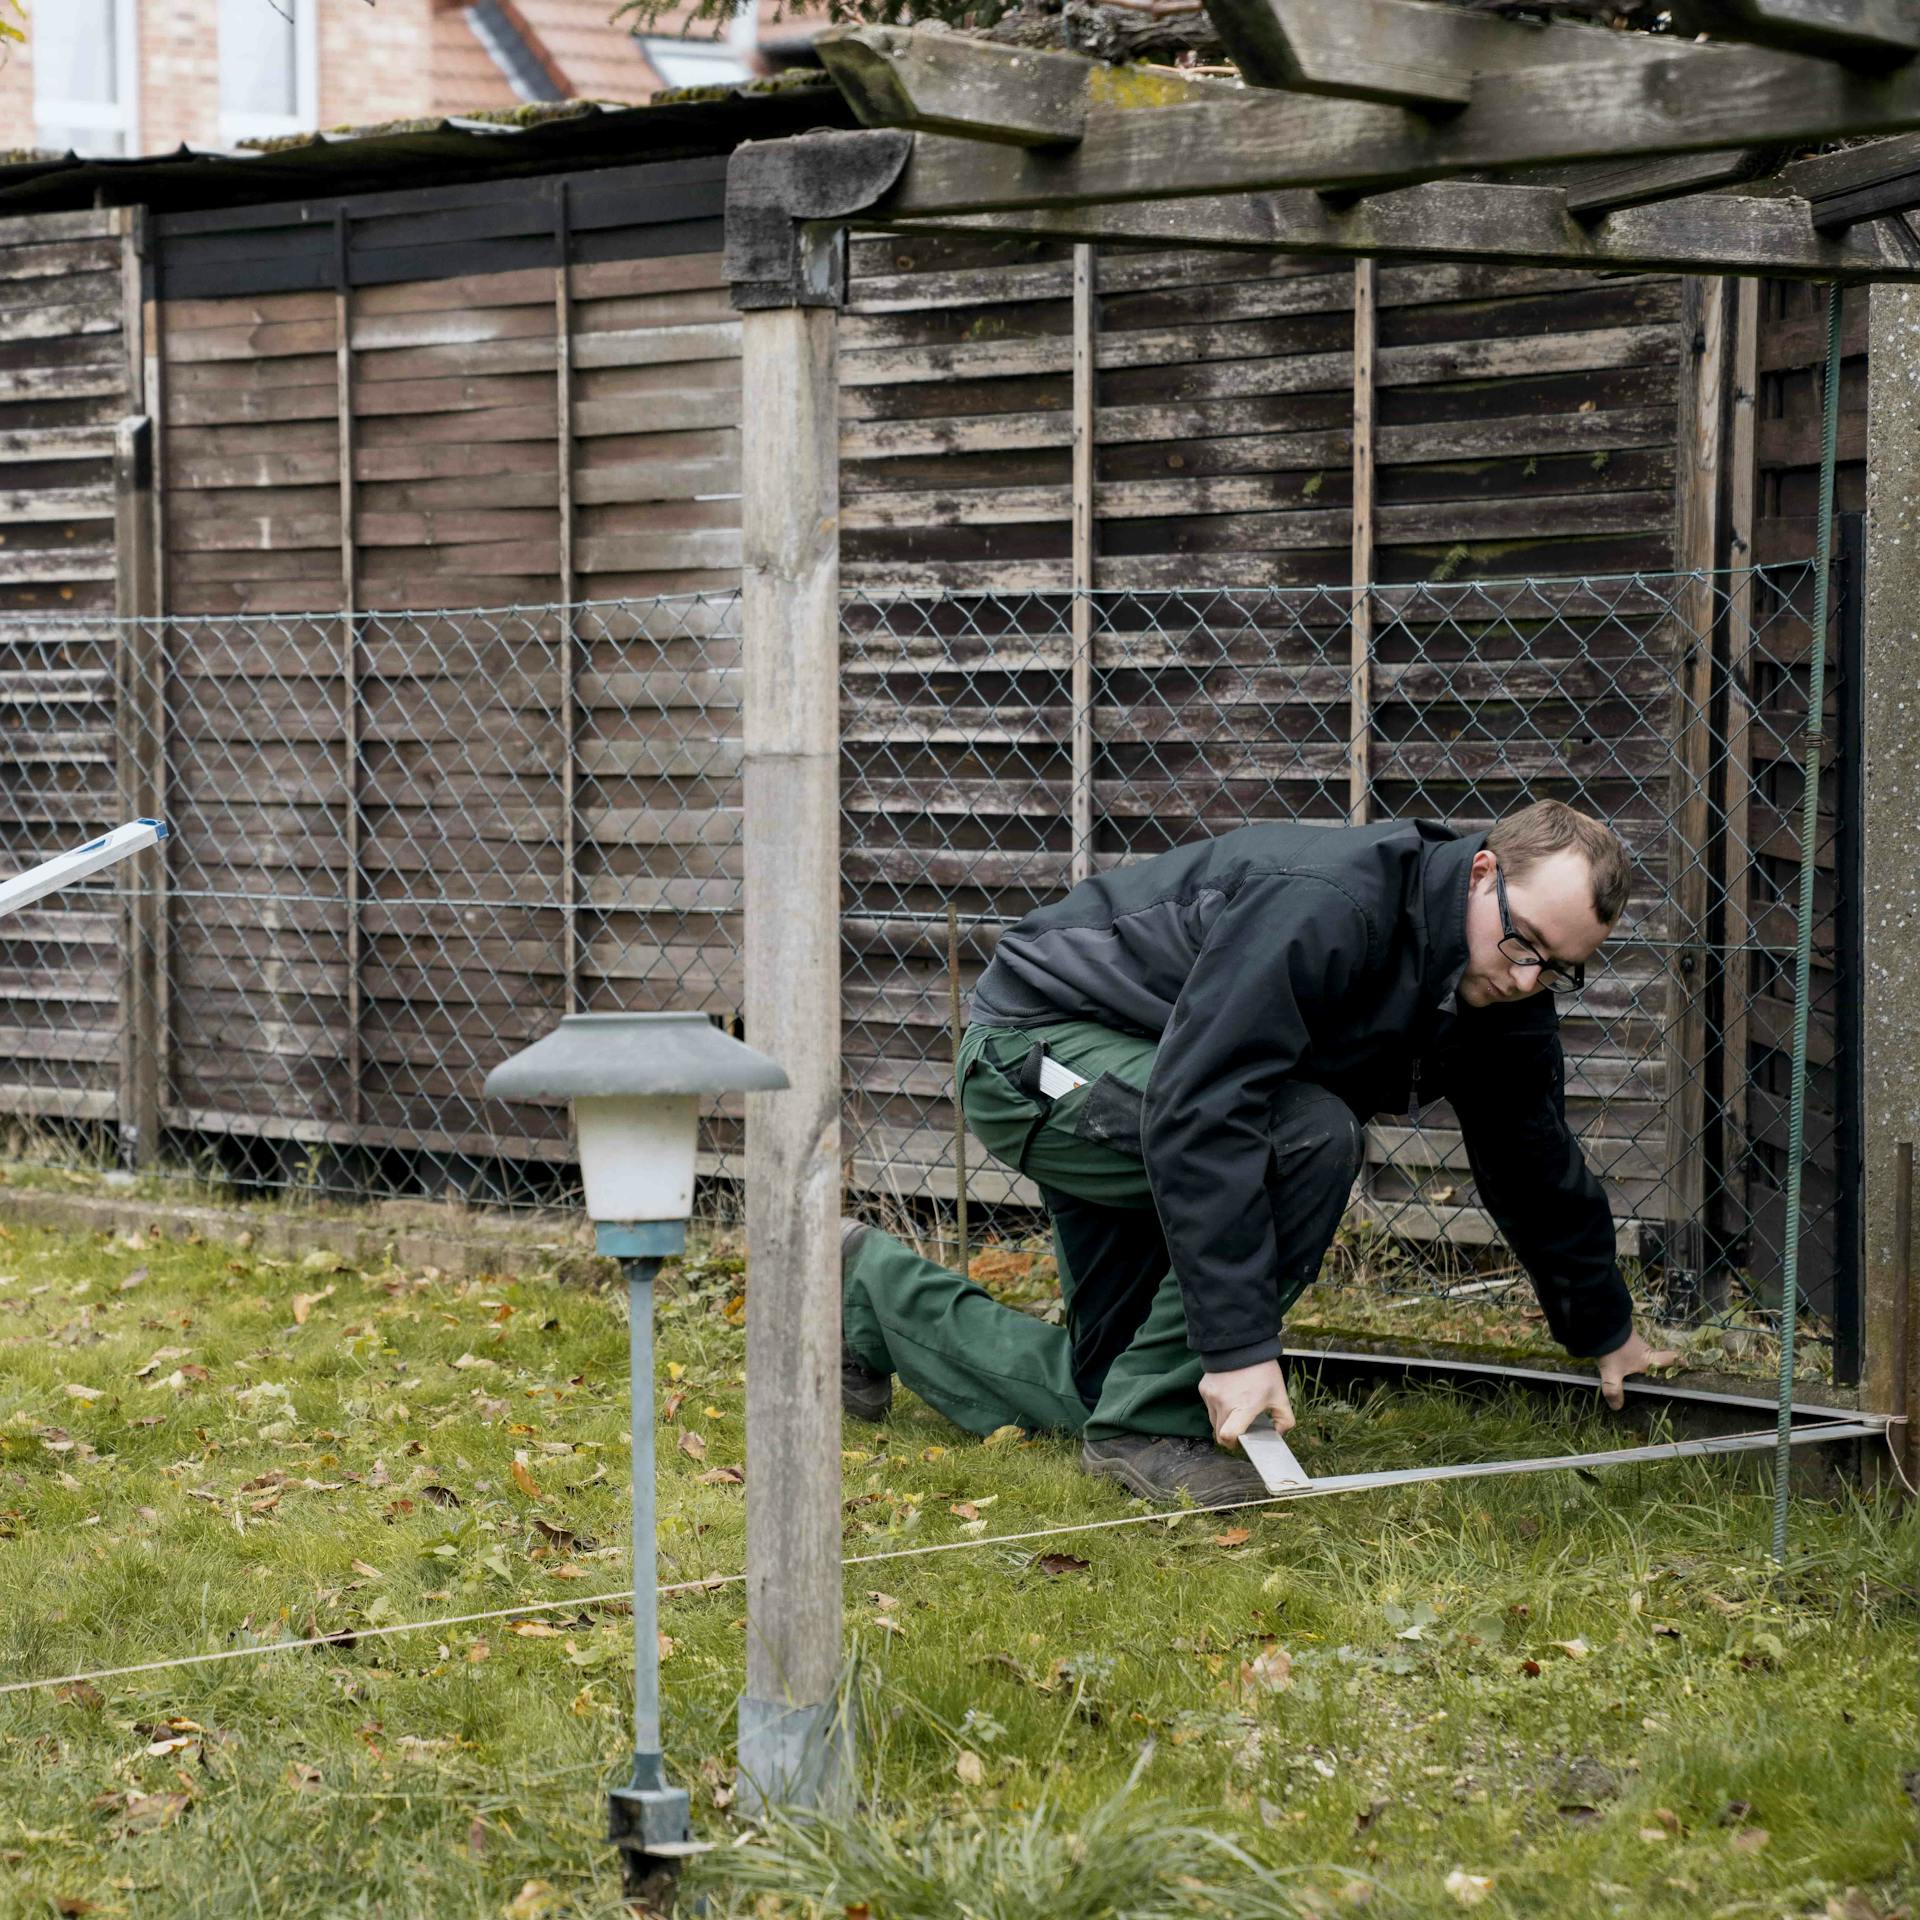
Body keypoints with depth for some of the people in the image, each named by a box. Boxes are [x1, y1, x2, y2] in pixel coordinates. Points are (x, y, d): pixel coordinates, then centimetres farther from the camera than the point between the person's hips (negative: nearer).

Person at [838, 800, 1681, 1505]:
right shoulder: (1325, 909, -35)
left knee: (1092, 1389, 5)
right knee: (1310, 1137, -31)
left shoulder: (1505, 998, -7)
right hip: (1038, 1048, -9)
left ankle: (873, 1290, 27)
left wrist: (1605, 1331, 20)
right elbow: (1197, 1111, -40)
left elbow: (1537, 1164, 11)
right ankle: (1148, 1429, -20)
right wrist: (1239, 1340, -41)